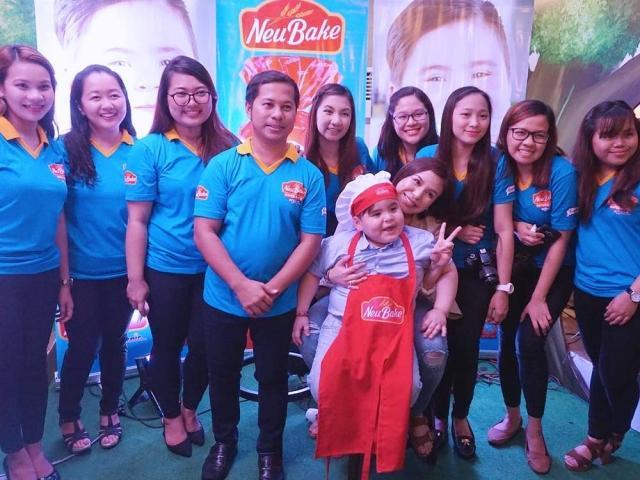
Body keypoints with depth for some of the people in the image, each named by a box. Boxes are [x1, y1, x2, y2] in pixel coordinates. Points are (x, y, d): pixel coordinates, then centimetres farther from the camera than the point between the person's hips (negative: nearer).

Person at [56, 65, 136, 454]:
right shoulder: (67, 149, -9)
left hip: (123, 271, 2)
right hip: (82, 272, -2)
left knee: (115, 342, 17)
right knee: (82, 346, 10)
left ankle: (110, 412, 39)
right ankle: (69, 419, 34)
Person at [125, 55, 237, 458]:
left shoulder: (228, 147, -2)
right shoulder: (150, 149, -9)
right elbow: (137, 220, -7)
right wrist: (135, 278, -8)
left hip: (213, 268, 2)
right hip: (165, 269, -2)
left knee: (204, 345, 13)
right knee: (167, 346, 14)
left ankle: (190, 409, 42)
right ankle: (172, 417, 39)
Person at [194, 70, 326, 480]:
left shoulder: (308, 175, -6)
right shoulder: (223, 165, -8)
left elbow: (311, 242, -7)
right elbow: (204, 232, -12)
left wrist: (273, 289, -16)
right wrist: (242, 285, -20)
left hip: (279, 303, 0)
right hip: (224, 298, 0)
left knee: (273, 377, 17)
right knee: (223, 374, 18)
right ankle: (224, 442, 43)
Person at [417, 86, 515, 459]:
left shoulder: (495, 164, -9)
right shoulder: (427, 156, -7)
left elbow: (504, 230, -9)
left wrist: (503, 288, -12)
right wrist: (453, 229, -16)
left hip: (478, 272, 0)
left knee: (467, 346, 8)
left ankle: (461, 416, 34)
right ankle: (438, 415, 32)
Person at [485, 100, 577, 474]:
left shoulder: (562, 172, -19)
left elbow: (560, 240, -16)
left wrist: (538, 298, -14)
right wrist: (517, 226, -20)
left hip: (553, 271, -3)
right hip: (515, 266, 3)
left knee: (530, 341, -13)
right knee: (507, 338, 2)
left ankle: (535, 430, 9)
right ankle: (512, 416, 26)